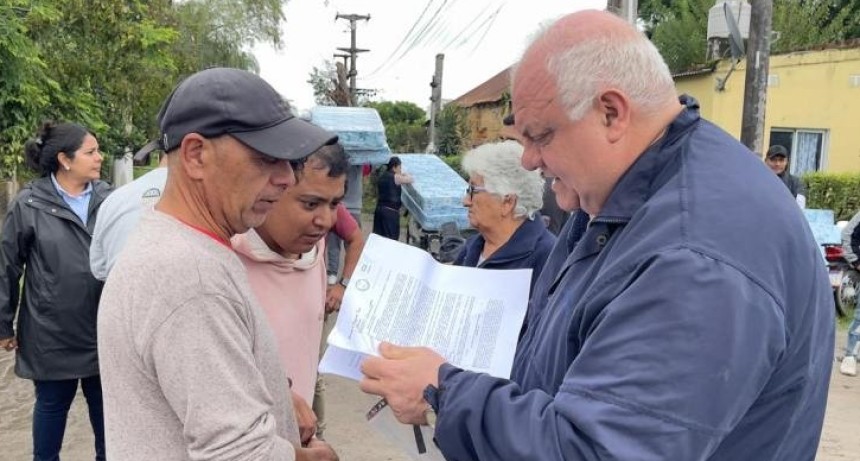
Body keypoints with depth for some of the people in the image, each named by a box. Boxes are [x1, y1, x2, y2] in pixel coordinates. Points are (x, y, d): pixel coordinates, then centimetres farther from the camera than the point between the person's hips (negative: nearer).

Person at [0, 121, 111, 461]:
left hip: (104, 328, 2)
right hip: (52, 331, -2)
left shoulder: (109, 199, -2)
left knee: (105, 404, 15)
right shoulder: (29, 204, -9)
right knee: (52, 403, 16)